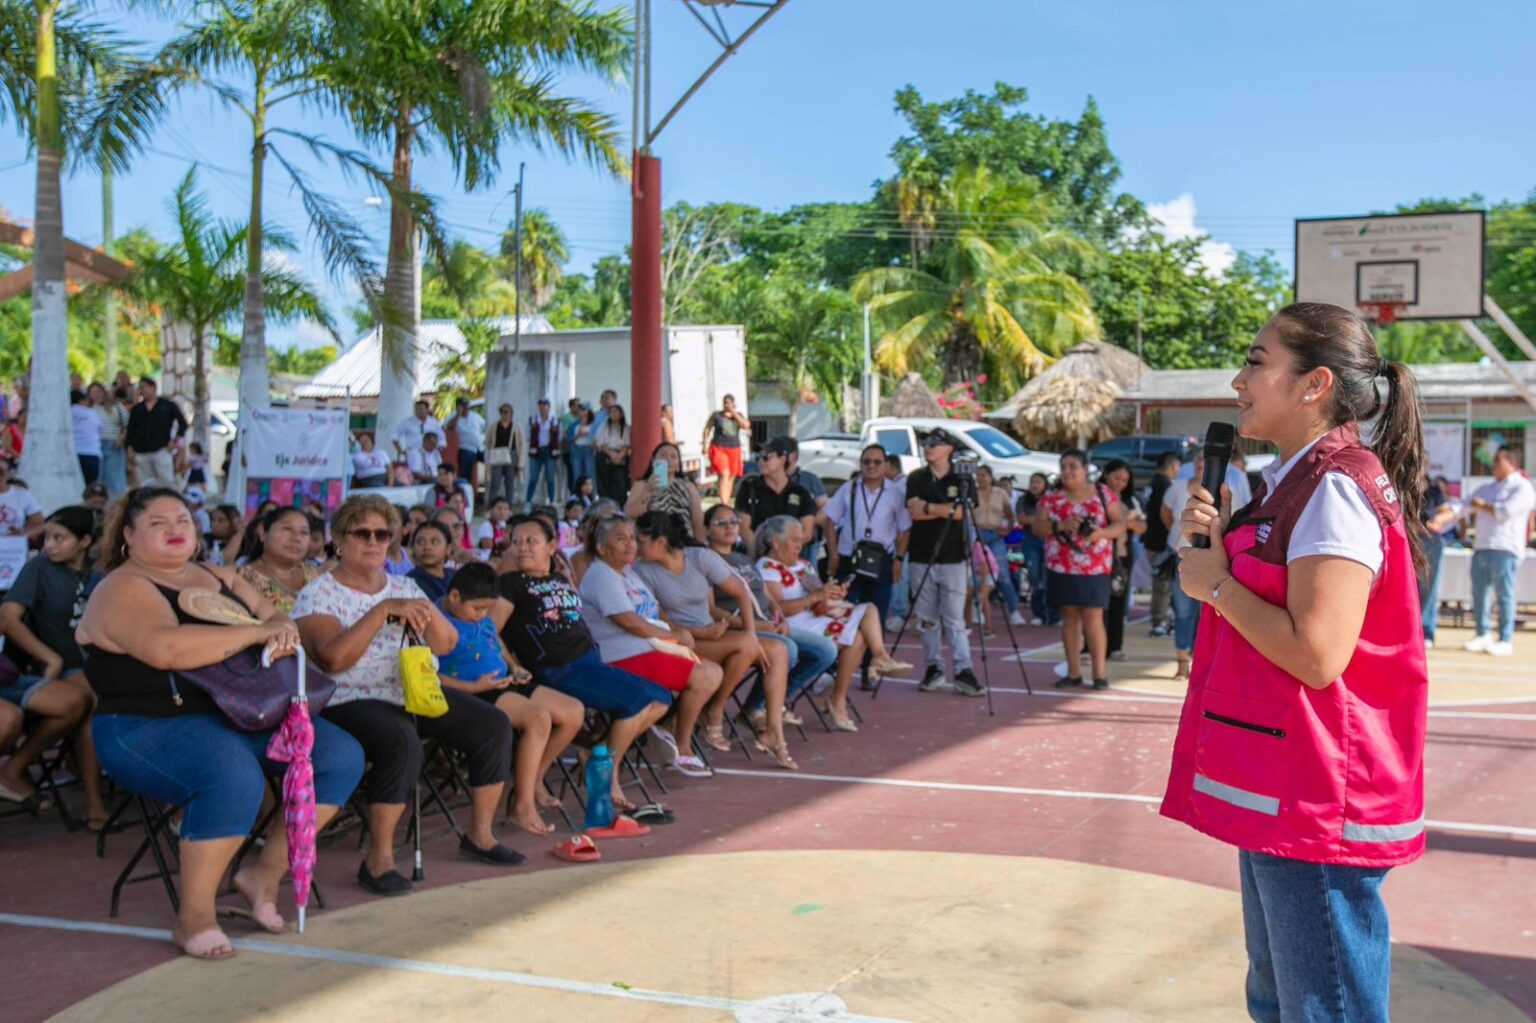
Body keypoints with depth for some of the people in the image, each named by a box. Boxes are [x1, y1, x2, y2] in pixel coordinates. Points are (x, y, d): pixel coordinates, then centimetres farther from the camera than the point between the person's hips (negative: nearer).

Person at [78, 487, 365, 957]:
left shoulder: (219, 578, 18)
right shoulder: (122, 590, -6)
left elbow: (275, 616, 17)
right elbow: (167, 648, -24)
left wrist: (283, 631, -9)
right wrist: (256, 632, -19)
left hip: (241, 713, 8)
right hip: (152, 726, -8)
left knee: (342, 757, -7)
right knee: (235, 777, -37)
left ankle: (265, 873, 3)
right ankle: (193, 917, -19)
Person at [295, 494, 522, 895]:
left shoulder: (403, 587, 14)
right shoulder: (317, 595, -4)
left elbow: (447, 644, 10)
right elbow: (333, 658, -21)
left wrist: (428, 612, -11)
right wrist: (382, 610, -23)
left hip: (416, 693, 7)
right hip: (351, 701, -7)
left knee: (494, 726, -6)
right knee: (402, 743, -36)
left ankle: (480, 835, 8)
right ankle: (379, 860, -24)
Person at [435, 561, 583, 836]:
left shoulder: (481, 616, 13)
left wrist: (513, 667, 13)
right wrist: (475, 686, -22)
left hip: (504, 684, 10)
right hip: (473, 694, -10)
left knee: (574, 712, 2)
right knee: (538, 718, -31)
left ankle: (535, 778, 16)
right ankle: (523, 805, -21)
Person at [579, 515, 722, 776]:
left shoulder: (628, 571, 20)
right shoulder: (600, 576, -12)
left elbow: (653, 612, 24)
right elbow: (628, 622, -19)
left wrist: (679, 632, 3)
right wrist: (674, 636, -10)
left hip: (654, 648, 10)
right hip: (627, 658, -10)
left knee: (714, 672, 2)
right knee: (703, 677, -18)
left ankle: (669, 725, 8)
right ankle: (681, 751, -4)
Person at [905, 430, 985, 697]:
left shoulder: (961, 479, 5)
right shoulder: (916, 479, 8)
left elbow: (960, 512, -10)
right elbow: (915, 511, -7)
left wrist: (929, 508, -11)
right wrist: (945, 509, -11)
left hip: (953, 558, -2)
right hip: (921, 557, 2)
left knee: (955, 618, -5)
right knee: (927, 618, 4)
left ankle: (963, 671, -6)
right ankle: (933, 667, 12)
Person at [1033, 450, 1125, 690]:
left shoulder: (1103, 494, 3)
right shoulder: (1052, 496, 7)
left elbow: (1121, 525, 2)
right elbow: (1037, 526, 1)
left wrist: (1102, 532, -18)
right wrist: (1061, 526, -17)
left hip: (1094, 568, -2)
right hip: (1061, 568, 2)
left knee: (1093, 618, -7)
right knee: (1069, 617, 6)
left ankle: (1100, 673, 0)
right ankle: (1073, 673, 13)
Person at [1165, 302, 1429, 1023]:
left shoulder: (1336, 487, -18)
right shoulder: (1295, 481, 13)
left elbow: (1316, 654, -27)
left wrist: (1216, 584, -14)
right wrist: (1220, 543, 6)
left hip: (1317, 803, -10)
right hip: (1277, 791, 10)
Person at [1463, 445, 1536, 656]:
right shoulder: (1486, 488, 22)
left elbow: (1505, 512, -13)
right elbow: (1463, 507, 18)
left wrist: (1483, 506, 2)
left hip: (1504, 549, -7)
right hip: (1481, 548, 7)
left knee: (1503, 595, -6)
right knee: (1478, 593, 7)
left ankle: (1505, 640, -3)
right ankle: (1482, 635, 15)